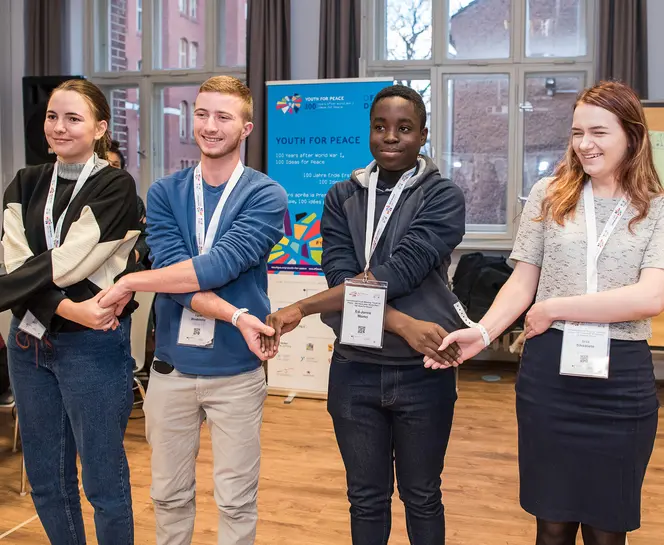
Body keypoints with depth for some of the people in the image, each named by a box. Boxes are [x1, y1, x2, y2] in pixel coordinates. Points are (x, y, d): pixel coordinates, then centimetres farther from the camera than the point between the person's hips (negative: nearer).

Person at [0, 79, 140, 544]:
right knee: (45, 478, 16)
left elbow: (67, 261, -17)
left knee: (103, 479, 6)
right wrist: (67, 308, -20)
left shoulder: (115, 186, -7)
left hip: (93, 344, -5)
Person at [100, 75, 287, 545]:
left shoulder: (265, 196, -7)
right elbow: (173, 267, -10)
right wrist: (236, 316, -22)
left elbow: (222, 265, -20)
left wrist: (131, 282, -16)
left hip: (236, 370, -3)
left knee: (236, 502, 9)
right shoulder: (165, 193, 4)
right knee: (169, 495, 17)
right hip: (172, 366, 3)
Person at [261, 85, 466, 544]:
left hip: (421, 372, -2)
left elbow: (396, 273, -18)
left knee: (421, 497, 15)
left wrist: (303, 309, -20)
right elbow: (340, 277, -9)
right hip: (355, 371, 2)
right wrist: (403, 324, -23)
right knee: (366, 499, 17)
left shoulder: (443, 198, -5)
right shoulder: (342, 198, 5)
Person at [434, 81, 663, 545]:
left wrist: (553, 308, -13)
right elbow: (522, 282, 5)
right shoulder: (549, 194, 4)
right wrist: (482, 332, -11)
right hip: (549, 371, 1)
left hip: (621, 379, 0)